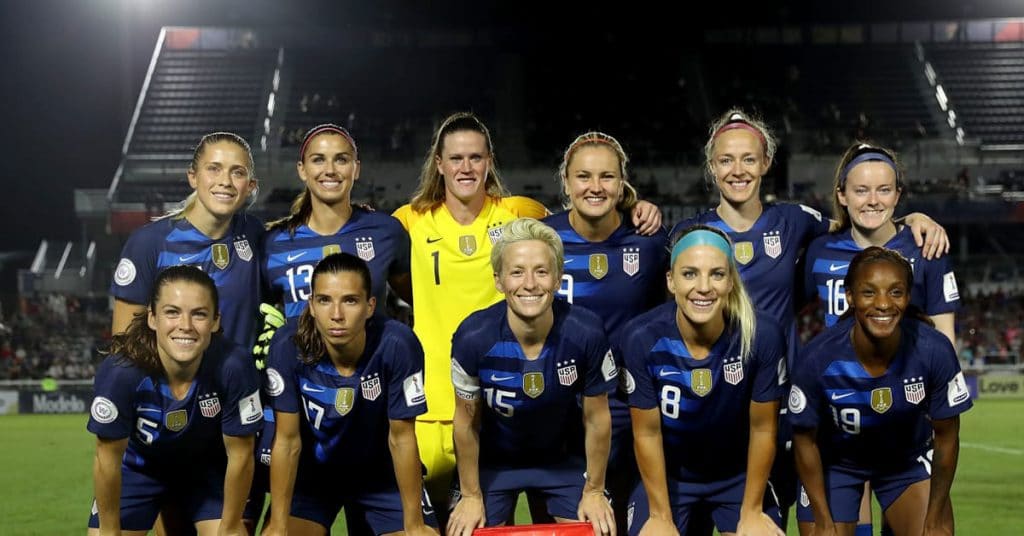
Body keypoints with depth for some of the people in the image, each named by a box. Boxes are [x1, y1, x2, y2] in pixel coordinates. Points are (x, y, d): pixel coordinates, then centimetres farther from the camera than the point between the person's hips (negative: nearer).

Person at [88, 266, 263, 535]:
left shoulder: (234, 366, -34)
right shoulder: (121, 371, -36)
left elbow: (240, 455, -19)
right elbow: (108, 458, -20)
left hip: (208, 468, 1)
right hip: (138, 469, 0)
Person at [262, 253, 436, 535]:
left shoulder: (396, 345, -28)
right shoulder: (288, 346, -26)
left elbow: (401, 439, -18)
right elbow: (287, 441, -16)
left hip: (382, 473, 0)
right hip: (312, 472, 0)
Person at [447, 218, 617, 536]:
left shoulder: (586, 334, -28)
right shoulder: (472, 337, -29)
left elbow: (597, 418, -12)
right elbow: (467, 422, -12)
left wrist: (594, 491, -3)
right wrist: (471, 496, -3)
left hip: (564, 458, 1)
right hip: (493, 460, -1)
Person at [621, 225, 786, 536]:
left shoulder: (763, 336, -25)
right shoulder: (642, 338, -26)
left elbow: (763, 429, -12)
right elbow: (647, 433, -14)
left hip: (739, 474, 1)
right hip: (667, 474, 0)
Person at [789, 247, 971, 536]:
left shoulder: (935, 351, -27)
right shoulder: (819, 357, -30)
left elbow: (946, 436, -12)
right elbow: (806, 440, -14)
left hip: (910, 461, 1)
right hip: (835, 463, -1)